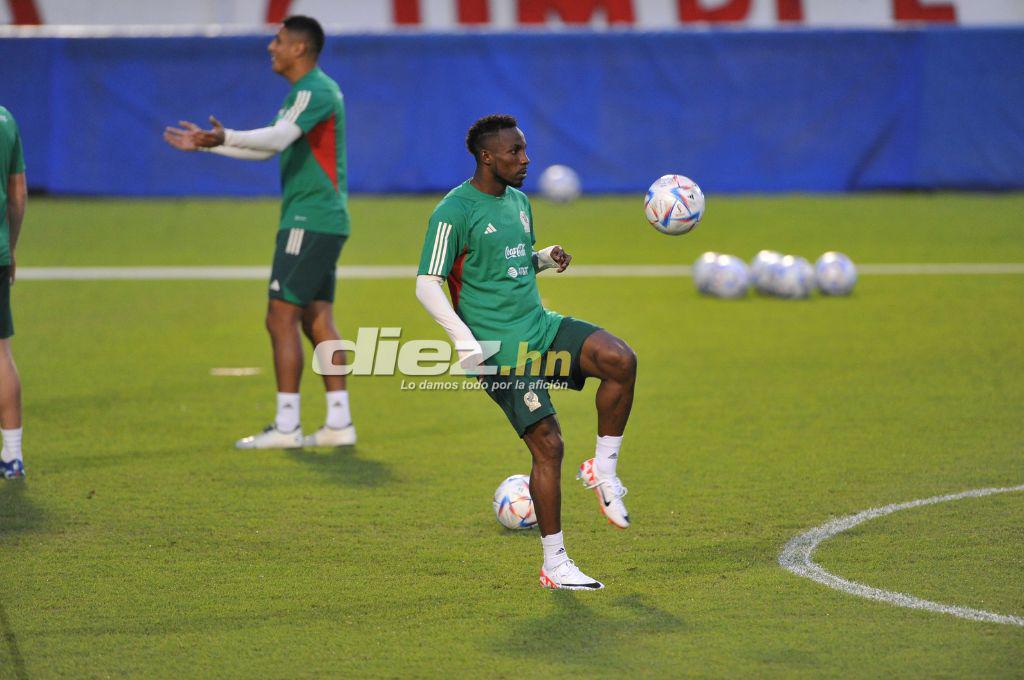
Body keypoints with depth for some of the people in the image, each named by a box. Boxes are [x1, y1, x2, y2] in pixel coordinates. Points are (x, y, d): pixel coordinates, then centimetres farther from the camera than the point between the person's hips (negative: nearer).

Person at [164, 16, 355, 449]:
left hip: (309, 223, -10)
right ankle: (339, 423, 8)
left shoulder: (315, 91, -13)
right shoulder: (305, 92, 20)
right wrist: (206, 145, 25)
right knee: (317, 320, 9)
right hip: (323, 221, 10)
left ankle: (286, 427, -8)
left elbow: (278, 138, -30)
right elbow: (267, 148, 27)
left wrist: (226, 137, -43)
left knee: (281, 318, -9)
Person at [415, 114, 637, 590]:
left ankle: (603, 471, -1)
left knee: (621, 360, -19)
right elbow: (426, 285, -13)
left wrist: (547, 258, 5)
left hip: (541, 327, 7)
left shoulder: (518, 202, 14)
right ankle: (554, 565, -2)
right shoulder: (454, 212, -11)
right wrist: (463, 339, -24)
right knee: (548, 444, -13)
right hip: (499, 349, -7)